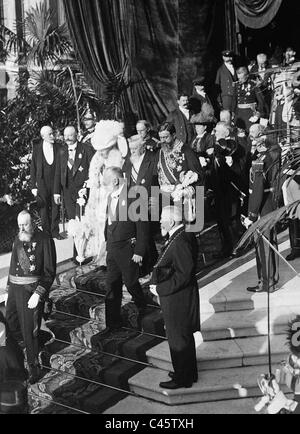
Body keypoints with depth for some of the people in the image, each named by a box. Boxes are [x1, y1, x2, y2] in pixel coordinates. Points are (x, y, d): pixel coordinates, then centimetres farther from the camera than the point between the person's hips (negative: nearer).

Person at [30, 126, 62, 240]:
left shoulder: (58, 149, -1)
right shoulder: (37, 149, -2)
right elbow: (33, 168, 1)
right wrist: (33, 186, -4)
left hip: (55, 183, 1)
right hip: (42, 184, 0)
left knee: (55, 208, 5)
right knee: (44, 209, 7)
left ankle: (55, 231, 17)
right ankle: (46, 232, 19)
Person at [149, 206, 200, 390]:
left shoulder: (180, 242, -26)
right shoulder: (185, 236, 6)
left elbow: (183, 275, -28)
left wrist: (160, 289, -20)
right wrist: (158, 284, 6)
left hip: (178, 300, -10)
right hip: (181, 298, 10)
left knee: (179, 339, 5)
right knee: (185, 338, 22)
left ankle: (182, 379, 19)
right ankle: (188, 373, 37)